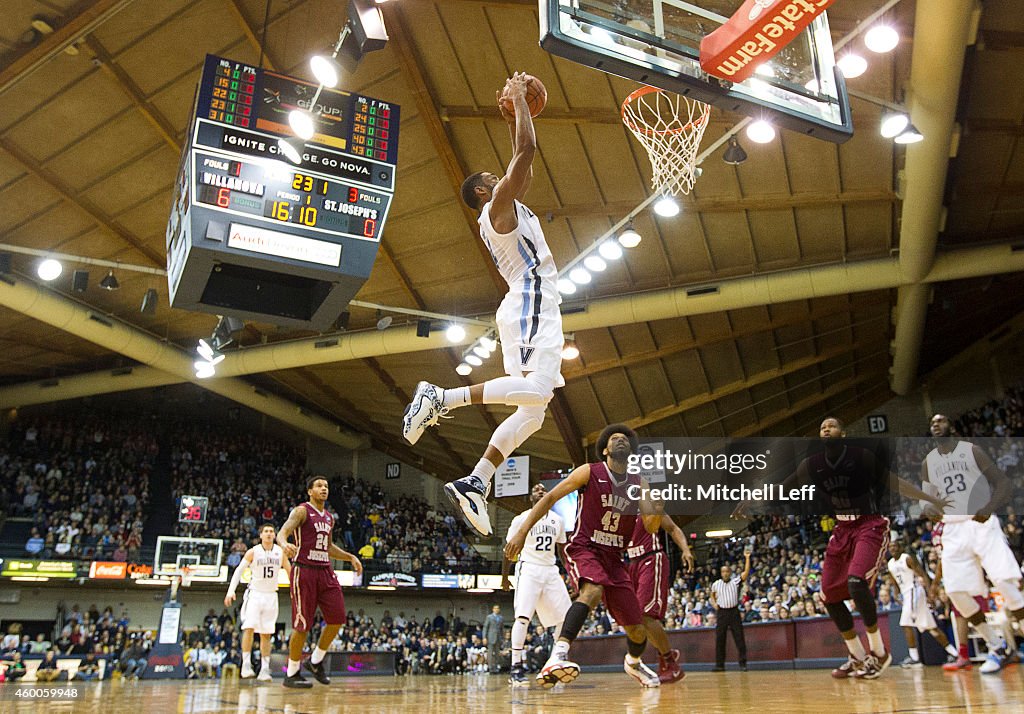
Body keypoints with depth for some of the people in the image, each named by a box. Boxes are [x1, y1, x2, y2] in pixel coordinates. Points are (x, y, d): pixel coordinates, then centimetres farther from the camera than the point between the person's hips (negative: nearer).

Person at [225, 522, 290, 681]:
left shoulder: (280, 552, 0)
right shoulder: (253, 552, -7)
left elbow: (289, 571, 9)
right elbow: (238, 570, -4)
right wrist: (231, 590, -15)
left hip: (271, 596, 2)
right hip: (255, 594, -2)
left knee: (266, 633, 3)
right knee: (249, 628, -17)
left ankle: (265, 669, 5)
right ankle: (246, 664, -10)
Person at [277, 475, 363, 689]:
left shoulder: (329, 518, 17)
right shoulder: (302, 511, -5)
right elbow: (282, 532, -20)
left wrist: (350, 557, 19)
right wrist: (285, 544, -42)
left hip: (325, 571, 7)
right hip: (304, 570, -7)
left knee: (337, 619, -1)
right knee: (302, 625, -3)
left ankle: (315, 661, 19)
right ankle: (292, 675, 12)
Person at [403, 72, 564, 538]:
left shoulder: (503, 210, 26)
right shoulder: (498, 203, 0)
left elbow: (524, 164, 38)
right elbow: (527, 150, -9)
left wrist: (512, 121, 35)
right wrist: (518, 98, 3)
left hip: (533, 307, 10)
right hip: (531, 303, -10)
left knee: (533, 410, 2)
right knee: (534, 391, -26)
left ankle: (474, 483, -4)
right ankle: (440, 398, -21)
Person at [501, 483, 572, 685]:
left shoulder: (558, 520, 11)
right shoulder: (521, 519, -3)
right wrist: (504, 577, 3)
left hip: (551, 571, 6)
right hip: (528, 569, -5)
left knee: (566, 617, 3)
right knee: (523, 616, -20)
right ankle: (516, 668, -16)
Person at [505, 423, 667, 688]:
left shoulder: (638, 483, 5)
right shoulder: (590, 472, -7)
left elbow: (652, 526, -1)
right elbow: (550, 498, -6)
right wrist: (522, 532, -13)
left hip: (613, 557, 5)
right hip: (584, 548, -5)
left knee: (637, 630, 7)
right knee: (593, 590, -39)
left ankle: (633, 663, 41)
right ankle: (556, 658, -46)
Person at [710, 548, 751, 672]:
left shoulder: (735, 581, 1)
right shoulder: (716, 584, 7)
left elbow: (746, 572, -12)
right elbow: (712, 596, 24)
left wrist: (747, 558, -20)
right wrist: (714, 603, 4)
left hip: (734, 611, -2)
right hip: (721, 613, 2)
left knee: (739, 638, -2)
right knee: (719, 639, 2)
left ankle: (743, 663, 5)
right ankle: (720, 665, 8)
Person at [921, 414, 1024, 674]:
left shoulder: (971, 450, 0)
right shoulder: (927, 462, 12)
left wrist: (991, 506, -21)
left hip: (982, 523, -4)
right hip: (952, 530, 4)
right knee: (956, 593, -5)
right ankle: (997, 646, 13)